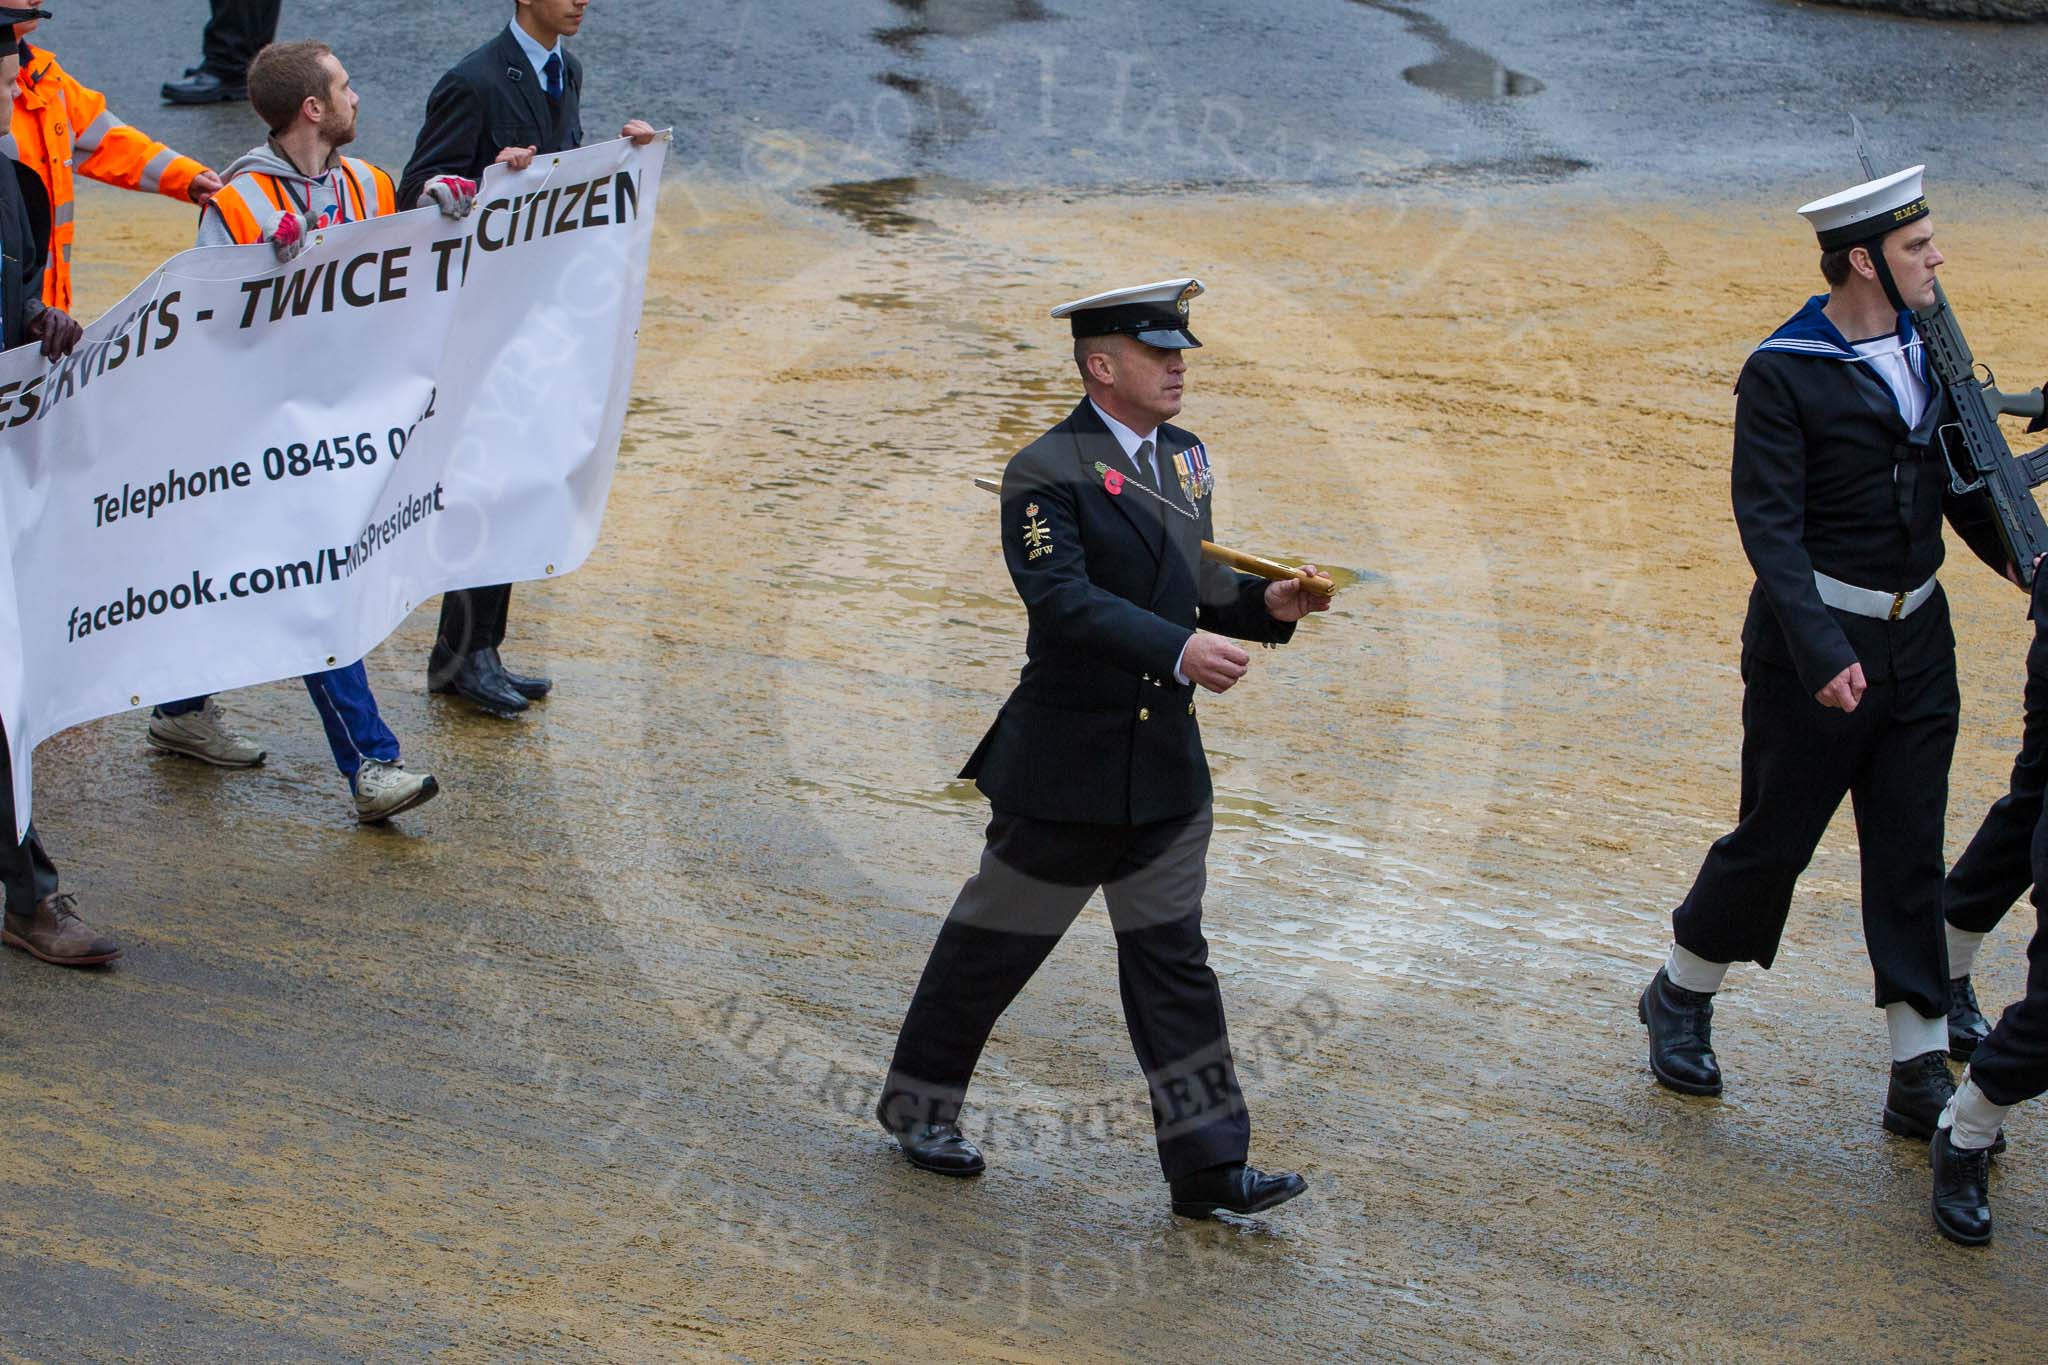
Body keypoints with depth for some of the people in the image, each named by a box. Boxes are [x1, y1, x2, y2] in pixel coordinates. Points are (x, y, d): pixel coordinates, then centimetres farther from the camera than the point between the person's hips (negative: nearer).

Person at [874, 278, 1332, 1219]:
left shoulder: (1184, 457, 11)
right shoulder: (1047, 474, -15)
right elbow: (1064, 599, -27)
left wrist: (1268, 604, -2)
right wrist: (1179, 648, -36)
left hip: (1166, 758, 7)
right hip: (1068, 761, -7)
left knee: (1172, 958, 7)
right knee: (997, 937, 9)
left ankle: (1207, 1163, 7)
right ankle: (918, 1103, 28)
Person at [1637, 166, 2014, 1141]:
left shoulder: (1931, 348, 6)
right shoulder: (1782, 375, -15)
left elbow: (1965, 490, 16)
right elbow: (1769, 527, -20)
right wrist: (1820, 655, -29)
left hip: (1917, 638, 6)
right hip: (1817, 642, -6)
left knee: (1911, 857, 8)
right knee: (1774, 839, 5)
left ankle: (1922, 1078, 13)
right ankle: (1679, 998, 30)